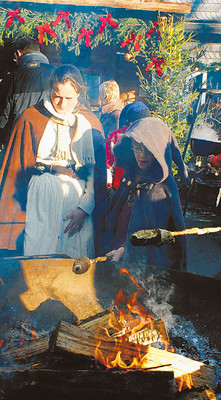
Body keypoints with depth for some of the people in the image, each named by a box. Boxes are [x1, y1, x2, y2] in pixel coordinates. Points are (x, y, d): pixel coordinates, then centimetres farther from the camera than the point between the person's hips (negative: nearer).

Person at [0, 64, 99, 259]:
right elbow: (16, 168, 6)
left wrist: (85, 207, -4)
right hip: (40, 197, -1)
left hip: (78, 197, 1)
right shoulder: (31, 118, 6)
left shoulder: (89, 122, 9)